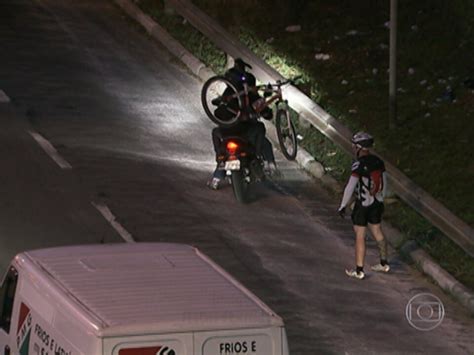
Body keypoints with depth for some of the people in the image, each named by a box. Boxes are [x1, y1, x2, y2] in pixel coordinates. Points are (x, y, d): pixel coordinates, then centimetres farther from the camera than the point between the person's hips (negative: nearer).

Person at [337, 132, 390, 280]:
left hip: (363, 204, -7)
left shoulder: (359, 165, -21)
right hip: (377, 203, 7)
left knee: (360, 236, 1)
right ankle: (384, 264, 30)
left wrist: (343, 206, -12)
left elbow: (350, 187, -20)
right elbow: (383, 183, 10)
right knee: (377, 232, 21)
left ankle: (359, 271, 5)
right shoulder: (378, 162, 1)